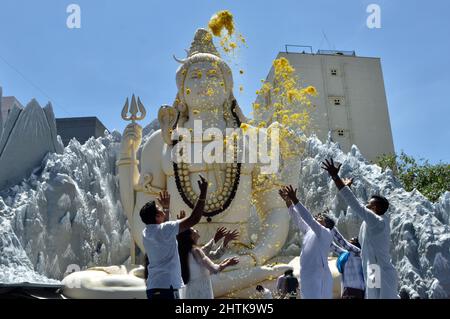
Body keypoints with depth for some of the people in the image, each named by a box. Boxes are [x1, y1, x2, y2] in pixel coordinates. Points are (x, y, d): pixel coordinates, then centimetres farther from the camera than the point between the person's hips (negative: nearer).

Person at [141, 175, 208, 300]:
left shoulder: (146, 232, 11)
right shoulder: (163, 230, -14)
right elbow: (194, 219, -16)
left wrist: (166, 207, 36)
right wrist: (203, 193, -12)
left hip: (153, 287, 9)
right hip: (166, 286, -9)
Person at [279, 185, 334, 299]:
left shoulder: (325, 233, -5)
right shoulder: (309, 231, 18)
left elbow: (309, 219, -16)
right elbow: (297, 219, 19)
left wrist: (295, 200, -19)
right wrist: (288, 201, 8)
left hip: (318, 277, -8)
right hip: (307, 277, 8)